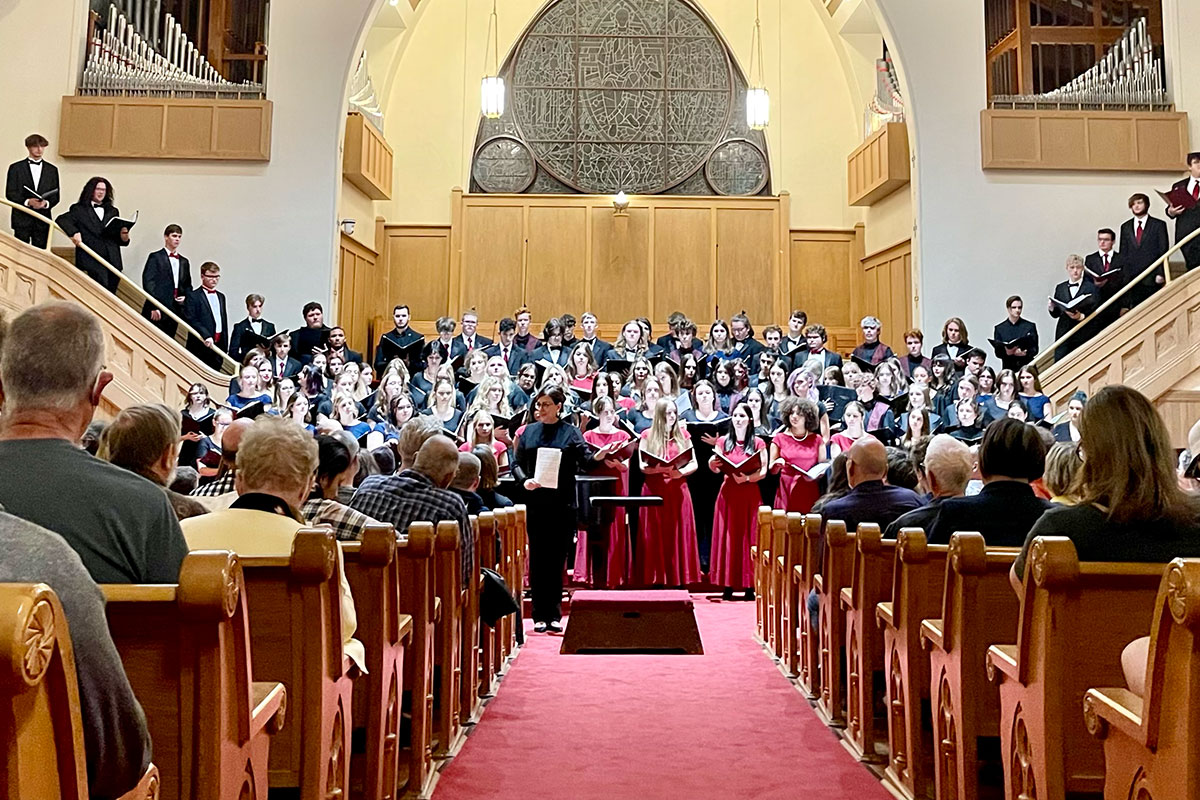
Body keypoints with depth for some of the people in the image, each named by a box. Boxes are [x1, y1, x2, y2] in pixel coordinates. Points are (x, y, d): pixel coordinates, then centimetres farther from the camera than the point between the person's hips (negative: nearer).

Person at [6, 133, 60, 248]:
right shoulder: (15, 168, 5)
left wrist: (46, 203, -12)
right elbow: (10, 193, 0)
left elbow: (56, 196, 9)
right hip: (21, 218, -2)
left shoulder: (52, 169, 12)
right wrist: (27, 202, -17)